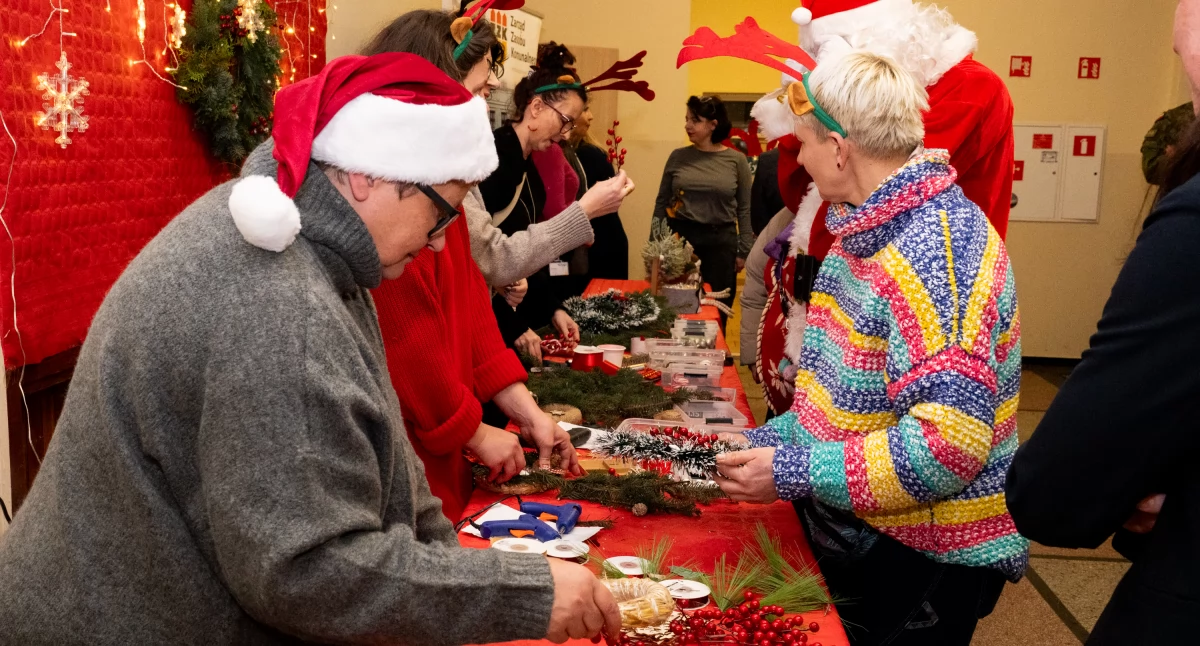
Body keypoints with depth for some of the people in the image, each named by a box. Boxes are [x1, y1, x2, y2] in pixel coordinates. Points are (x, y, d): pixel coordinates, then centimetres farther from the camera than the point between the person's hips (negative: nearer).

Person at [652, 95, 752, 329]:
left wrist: (744, 250, -1)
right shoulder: (678, 156, 3)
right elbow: (661, 203, 9)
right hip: (680, 239, 1)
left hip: (720, 242, -1)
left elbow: (744, 209, 3)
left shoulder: (736, 160, 0)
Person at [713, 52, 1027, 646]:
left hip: (919, 560, -8)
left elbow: (950, 441, -31)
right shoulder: (867, 229, 6)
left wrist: (793, 471, -25)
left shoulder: (938, 246, -25)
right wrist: (770, 440, 2)